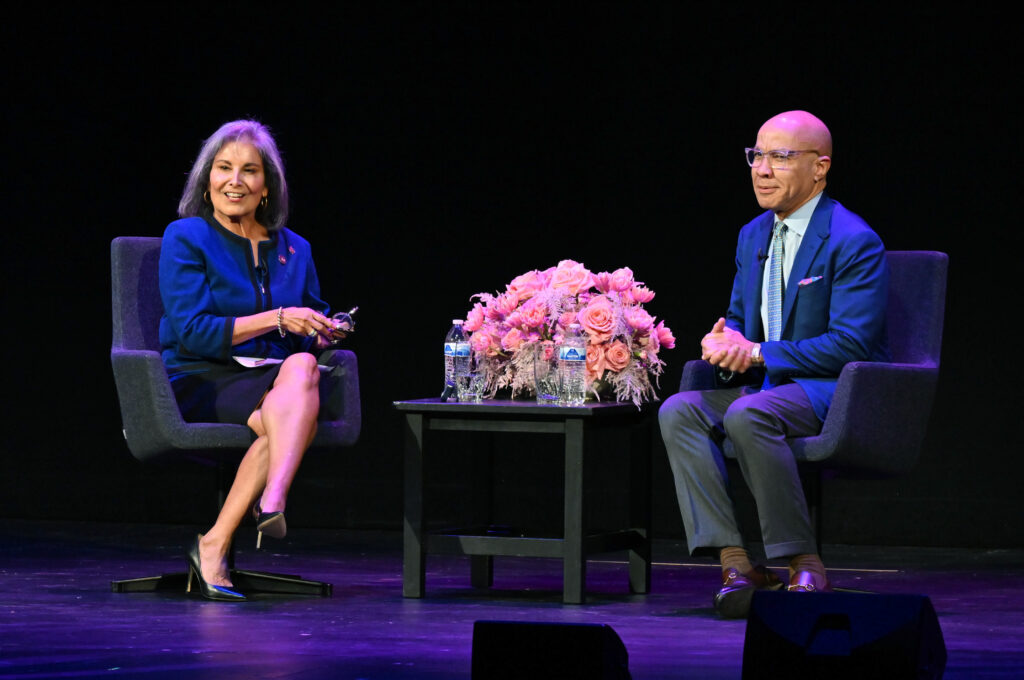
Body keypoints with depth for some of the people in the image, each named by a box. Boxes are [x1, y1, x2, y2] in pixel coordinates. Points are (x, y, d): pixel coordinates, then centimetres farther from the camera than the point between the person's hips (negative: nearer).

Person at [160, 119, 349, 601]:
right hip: (202, 381, -4)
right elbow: (190, 331, -9)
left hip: (274, 377, 4)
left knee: (301, 369, -35)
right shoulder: (186, 238, 2)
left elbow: (309, 335, 25)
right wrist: (277, 319, -14)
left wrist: (324, 334, -1)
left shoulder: (293, 249, 18)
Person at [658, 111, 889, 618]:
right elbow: (739, 319, 23)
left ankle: (805, 566, -27)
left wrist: (758, 353, -18)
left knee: (748, 415, -36)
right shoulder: (753, 236, 15)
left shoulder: (854, 243, -11)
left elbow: (850, 344, -18)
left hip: (837, 392, -8)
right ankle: (736, 562, -25)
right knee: (678, 412, -18)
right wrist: (722, 344, -4)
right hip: (766, 387, 8)